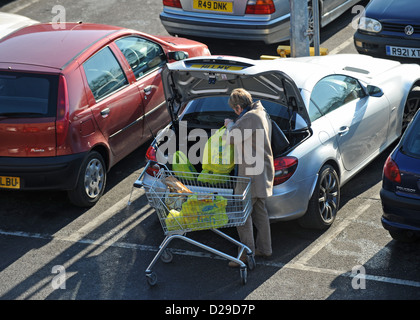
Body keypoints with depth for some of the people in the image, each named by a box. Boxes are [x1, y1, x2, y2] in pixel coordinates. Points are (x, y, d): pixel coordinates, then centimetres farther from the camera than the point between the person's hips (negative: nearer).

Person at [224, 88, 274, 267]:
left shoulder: (250, 118, -19)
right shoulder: (262, 113, 14)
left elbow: (232, 139, -19)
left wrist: (230, 125, 0)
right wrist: (234, 125, 20)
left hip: (252, 172, -10)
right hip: (263, 170, 10)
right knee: (259, 210, 16)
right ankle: (264, 248, 23)